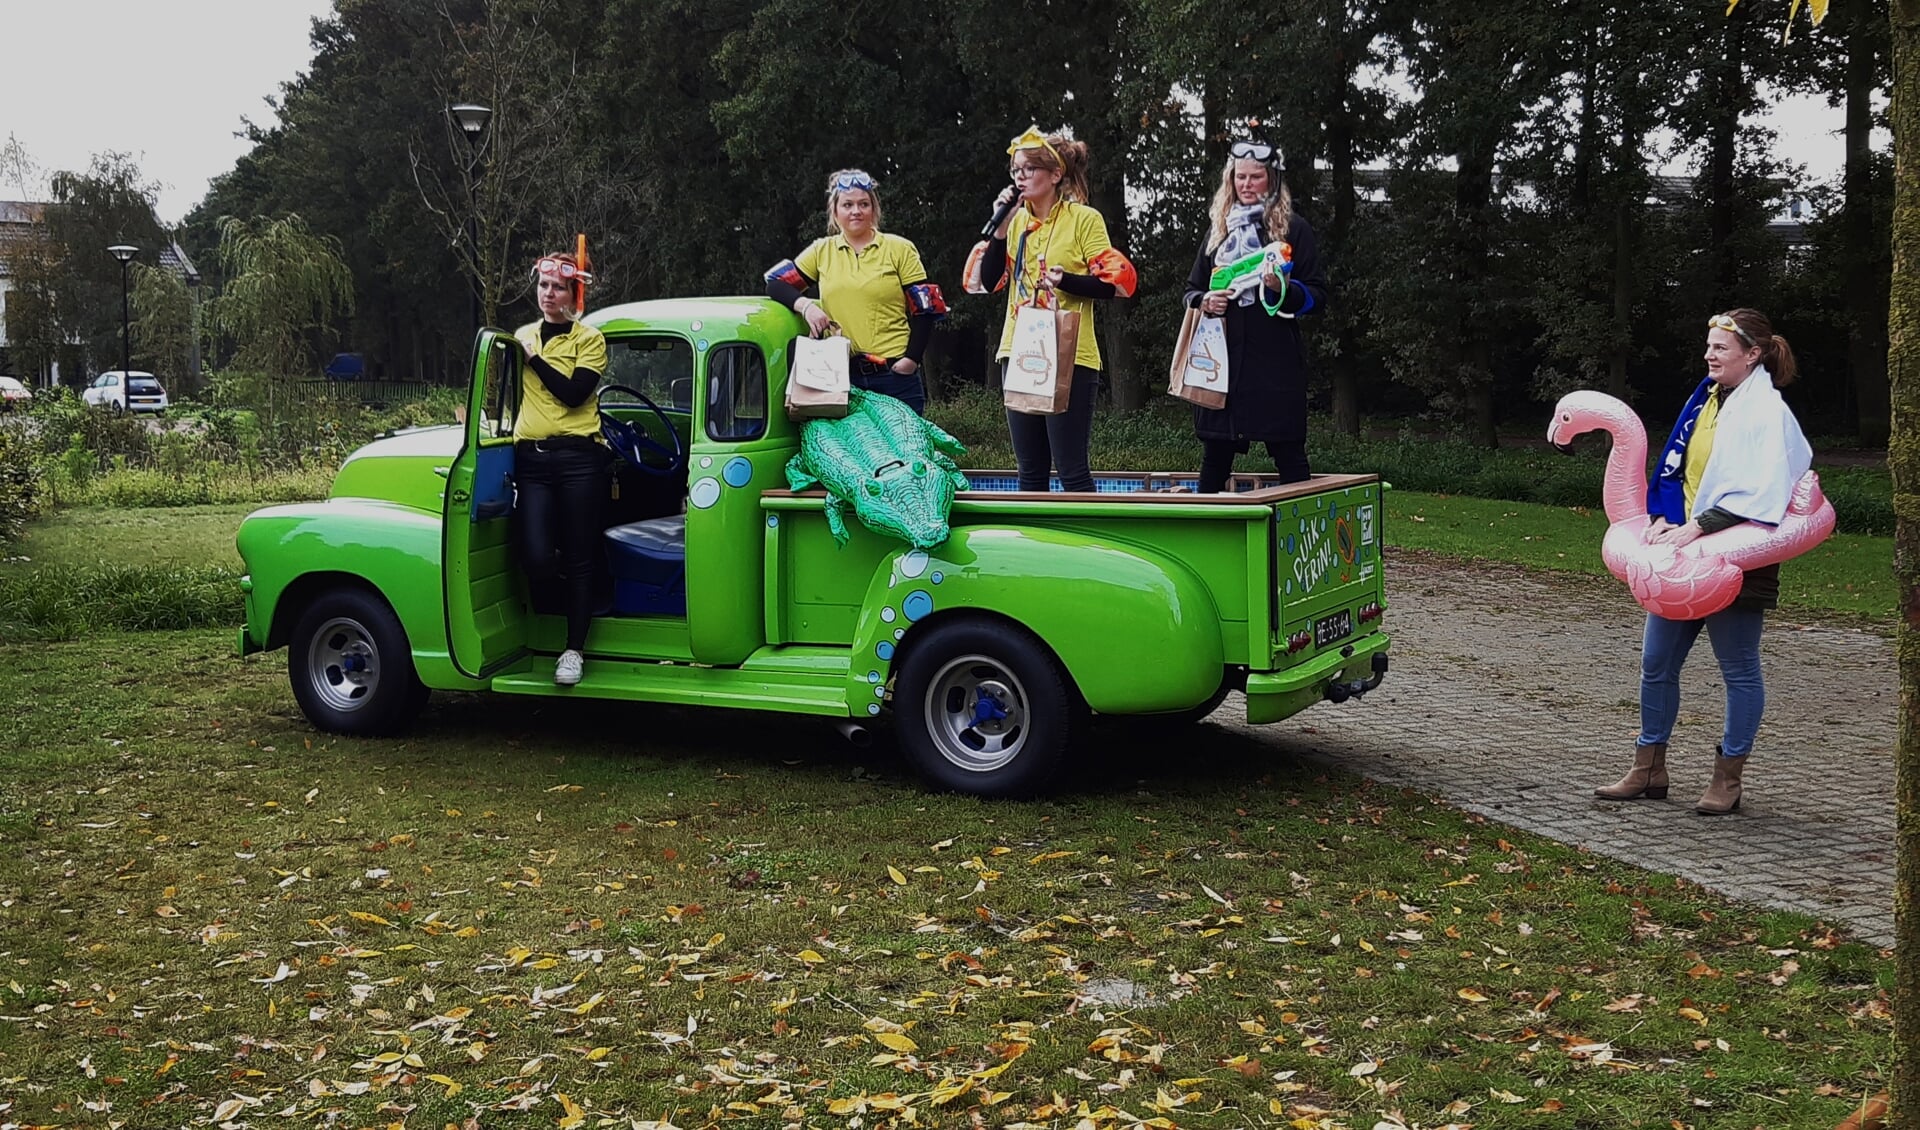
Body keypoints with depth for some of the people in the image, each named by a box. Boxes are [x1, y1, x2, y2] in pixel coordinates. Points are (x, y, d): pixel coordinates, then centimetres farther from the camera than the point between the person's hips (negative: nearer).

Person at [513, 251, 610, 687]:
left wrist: (534, 357, -9)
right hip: (530, 458, 4)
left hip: (577, 457, -3)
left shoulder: (589, 339, 1)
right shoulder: (523, 336, 16)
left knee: (579, 559, 1)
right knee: (536, 560, -9)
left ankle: (574, 650, 11)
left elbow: (572, 393, -12)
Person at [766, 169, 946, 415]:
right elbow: (776, 284, 8)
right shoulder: (821, 251, 12)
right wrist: (805, 305, -12)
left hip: (896, 377, -2)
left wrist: (911, 358, -9)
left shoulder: (900, 249, 6)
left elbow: (924, 309, 3)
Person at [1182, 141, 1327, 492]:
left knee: (1288, 453, -4)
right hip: (1221, 354, 4)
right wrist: (1204, 301, -2)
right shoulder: (1218, 229, 16)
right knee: (1215, 453, 8)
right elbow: (1192, 289, 21)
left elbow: (1317, 295, 2)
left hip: (1275, 357, -4)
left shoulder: (1293, 227, 4)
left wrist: (1285, 289, -18)